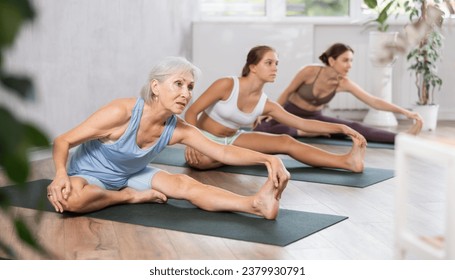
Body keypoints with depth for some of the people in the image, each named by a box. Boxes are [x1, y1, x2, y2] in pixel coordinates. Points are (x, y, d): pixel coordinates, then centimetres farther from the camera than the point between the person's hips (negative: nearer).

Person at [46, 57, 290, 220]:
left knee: (184, 183, -21)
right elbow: (63, 141, -25)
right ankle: (133, 197, -17)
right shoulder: (121, 112, -32)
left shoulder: (178, 129, -15)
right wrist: (61, 173, -46)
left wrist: (268, 158, -32)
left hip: (131, 176, 4)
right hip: (89, 175, -4)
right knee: (70, 199, -40)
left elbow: (224, 152, -16)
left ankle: (256, 203, -39)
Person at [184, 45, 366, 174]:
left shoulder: (266, 105, -7)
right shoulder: (226, 85, -23)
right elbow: (191, 112, -20)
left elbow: (304, 124, -7)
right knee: (200, 160, -45)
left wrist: (341, 128, -16)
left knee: (286, 142, -16)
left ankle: (347, 161, -25)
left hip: (233, 140, 4)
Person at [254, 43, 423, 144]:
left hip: (314, 118, 2)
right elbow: (288, 92, -10)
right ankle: (303, 132, -25)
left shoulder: (345, 84, -16)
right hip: (289, 113, -2)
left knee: (354, 128, -21)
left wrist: (404, 112, -30)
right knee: (261, 130, -36)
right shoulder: (310, 71, -27)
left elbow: (374, 101, -21)